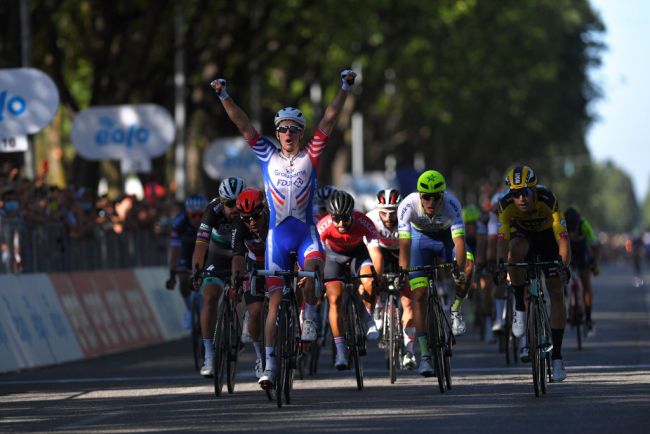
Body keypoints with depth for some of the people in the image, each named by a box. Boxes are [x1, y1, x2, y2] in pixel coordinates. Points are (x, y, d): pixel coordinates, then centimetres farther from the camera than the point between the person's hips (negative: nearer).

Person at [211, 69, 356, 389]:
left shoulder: (311, 156, 5)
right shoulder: (268, 156, 8)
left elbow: (329, 121, -1)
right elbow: (244, 125, 3)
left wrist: (344, 89, -8)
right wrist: (224, 97, -4)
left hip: (306, 230, -1)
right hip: (277, 233, 1)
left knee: (313, 266, -34)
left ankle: (309, 317, -12)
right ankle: (270, 362, 1)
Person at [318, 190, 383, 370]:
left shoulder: (364, 223, -36)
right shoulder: (324, 226, -34)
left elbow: (376, 254, -41)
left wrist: (377, 279, -55)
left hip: (358, 251, 0)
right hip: (334, 254, 0)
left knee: (369, 283, -28)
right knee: (334, 299, -12)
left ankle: (369, 320, 0)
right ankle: (341, 351, -4)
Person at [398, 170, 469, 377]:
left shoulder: (451, 204, -33)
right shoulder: (408, 205, -33)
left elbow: (459, 240, -39)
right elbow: (404, 243, -34)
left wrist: (460, 270, -53)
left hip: (447, 237, 0)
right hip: (421, 237, 0)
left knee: (467, 266, -29)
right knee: (419, 295, -12)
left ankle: (455, 310, -1)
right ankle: (424, 355, -7)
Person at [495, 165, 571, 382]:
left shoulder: (547, 200, -35)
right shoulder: (507, 205, -30)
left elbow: (563, 238, -38)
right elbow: (502, 238, -36)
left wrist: (564, 266, -51)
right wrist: (500, 265, -52)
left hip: (548, 236, -1)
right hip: (523, 235, 1)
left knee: (557, 293, -11)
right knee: (515, 250, -36)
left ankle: (557, 355, -5)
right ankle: (520, 308, -19)